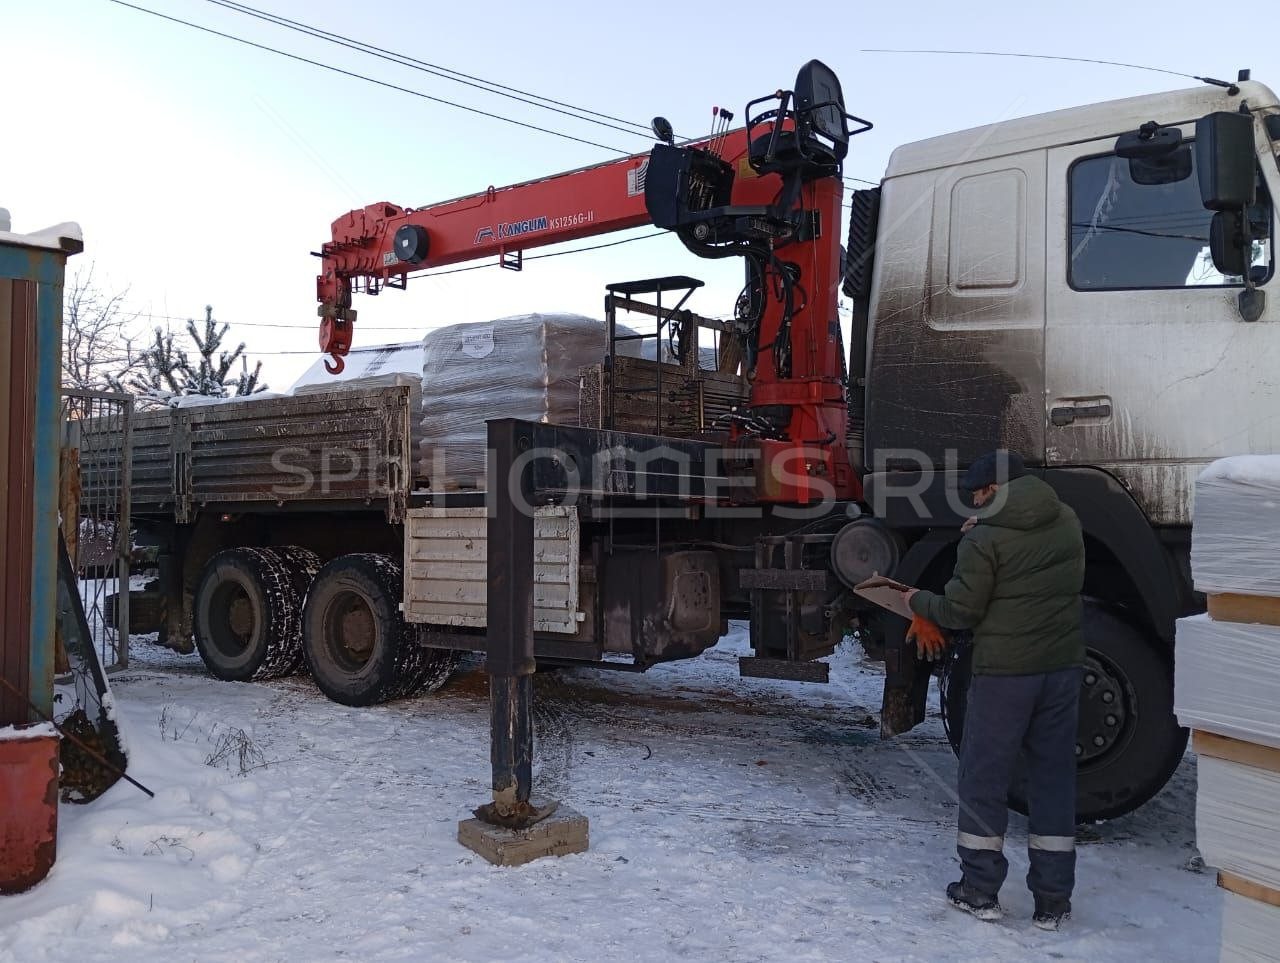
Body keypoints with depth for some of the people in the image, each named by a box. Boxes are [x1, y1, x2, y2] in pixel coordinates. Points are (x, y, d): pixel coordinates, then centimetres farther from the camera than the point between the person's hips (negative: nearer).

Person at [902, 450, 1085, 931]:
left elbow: (961, 610, -12)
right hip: (1062, 666, 6)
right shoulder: (1068, 522, 7)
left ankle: (980, 890, 16)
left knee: (983, 777, 8)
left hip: (1004, 671, -6)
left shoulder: (985, 537, -12)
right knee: (1053, 777, 12)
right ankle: (1053, 900, 17)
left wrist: (919, 602, 9)